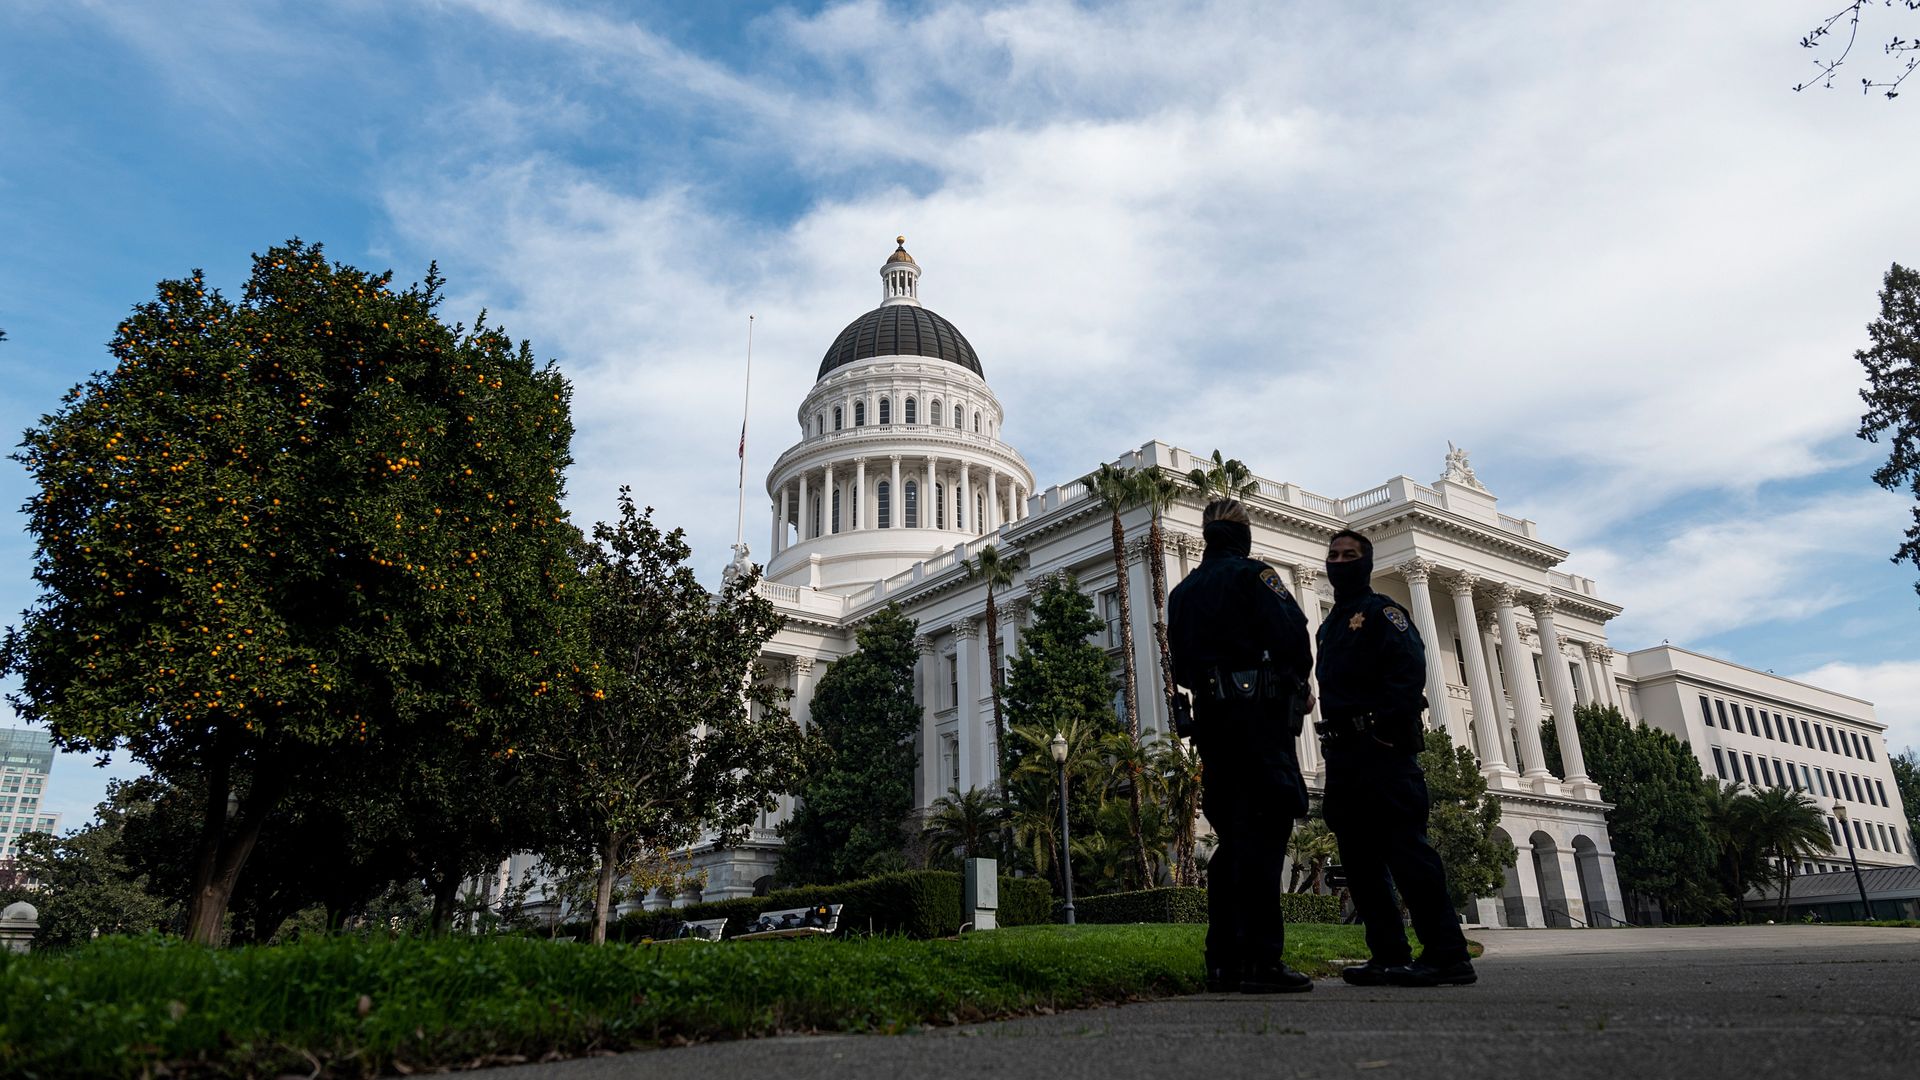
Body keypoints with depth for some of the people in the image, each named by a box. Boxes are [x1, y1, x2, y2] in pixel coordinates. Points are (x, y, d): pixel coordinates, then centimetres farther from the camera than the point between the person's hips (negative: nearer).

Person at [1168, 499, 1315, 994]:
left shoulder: (1182, 592, 17)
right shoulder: (1253, 575, -2)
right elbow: (1292, 638, -11)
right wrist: (1297, 681, 6)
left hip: (1210, 718, 6)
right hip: (1258, 712, -6)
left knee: (1231, 836, 10)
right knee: (1262, 831, -8)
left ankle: (1223, 959, 9)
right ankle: (1261, 958, -12)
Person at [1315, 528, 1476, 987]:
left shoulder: (1381, 611, 1)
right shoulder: (1329, 625, 24)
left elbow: (1410, 669, -13)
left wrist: (1384, 726, -21)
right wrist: (1334, 736, 10)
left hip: (1382, 748, -8)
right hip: (1343, 753, 9)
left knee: (1405, 847, -12)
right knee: (1359, 858, 6)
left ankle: (1447, 954, -8)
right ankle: (1389, 956, 11)